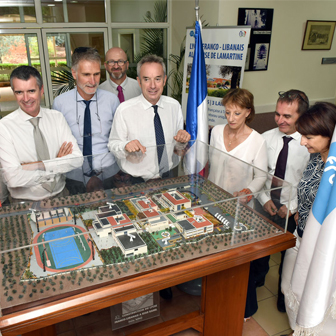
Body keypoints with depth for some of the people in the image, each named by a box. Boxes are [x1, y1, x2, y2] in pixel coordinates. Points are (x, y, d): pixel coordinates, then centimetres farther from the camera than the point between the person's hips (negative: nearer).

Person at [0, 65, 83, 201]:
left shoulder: (56, 117, 6)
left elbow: (77, 159, -3)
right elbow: (13, 179, -15)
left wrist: (37, 165, -14)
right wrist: (57, 164, -9)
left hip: (60, 194, 2)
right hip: (25, 202, -2)